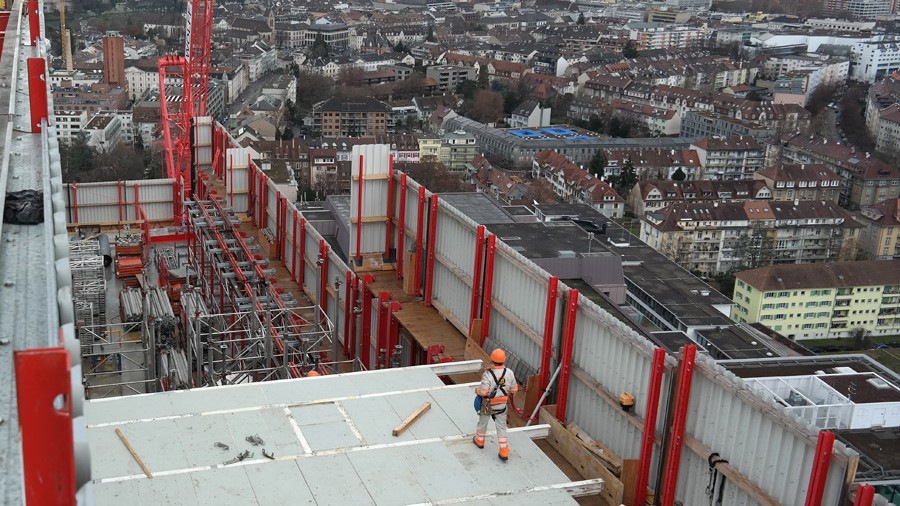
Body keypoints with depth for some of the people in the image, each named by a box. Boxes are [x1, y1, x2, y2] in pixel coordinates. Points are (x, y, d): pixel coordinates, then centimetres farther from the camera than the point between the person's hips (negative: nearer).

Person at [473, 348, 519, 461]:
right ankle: (504, 452, 8)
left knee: (483, 421, 23)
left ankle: (479, 440, 46)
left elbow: (483, 391, -28)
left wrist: (477, 390, -6)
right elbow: (514, 389, -3)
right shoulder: (509, 373, -14)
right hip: (502, 404, 3)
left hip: (488, 404, -3)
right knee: (501, 427, 12)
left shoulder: (488, 374, -27)